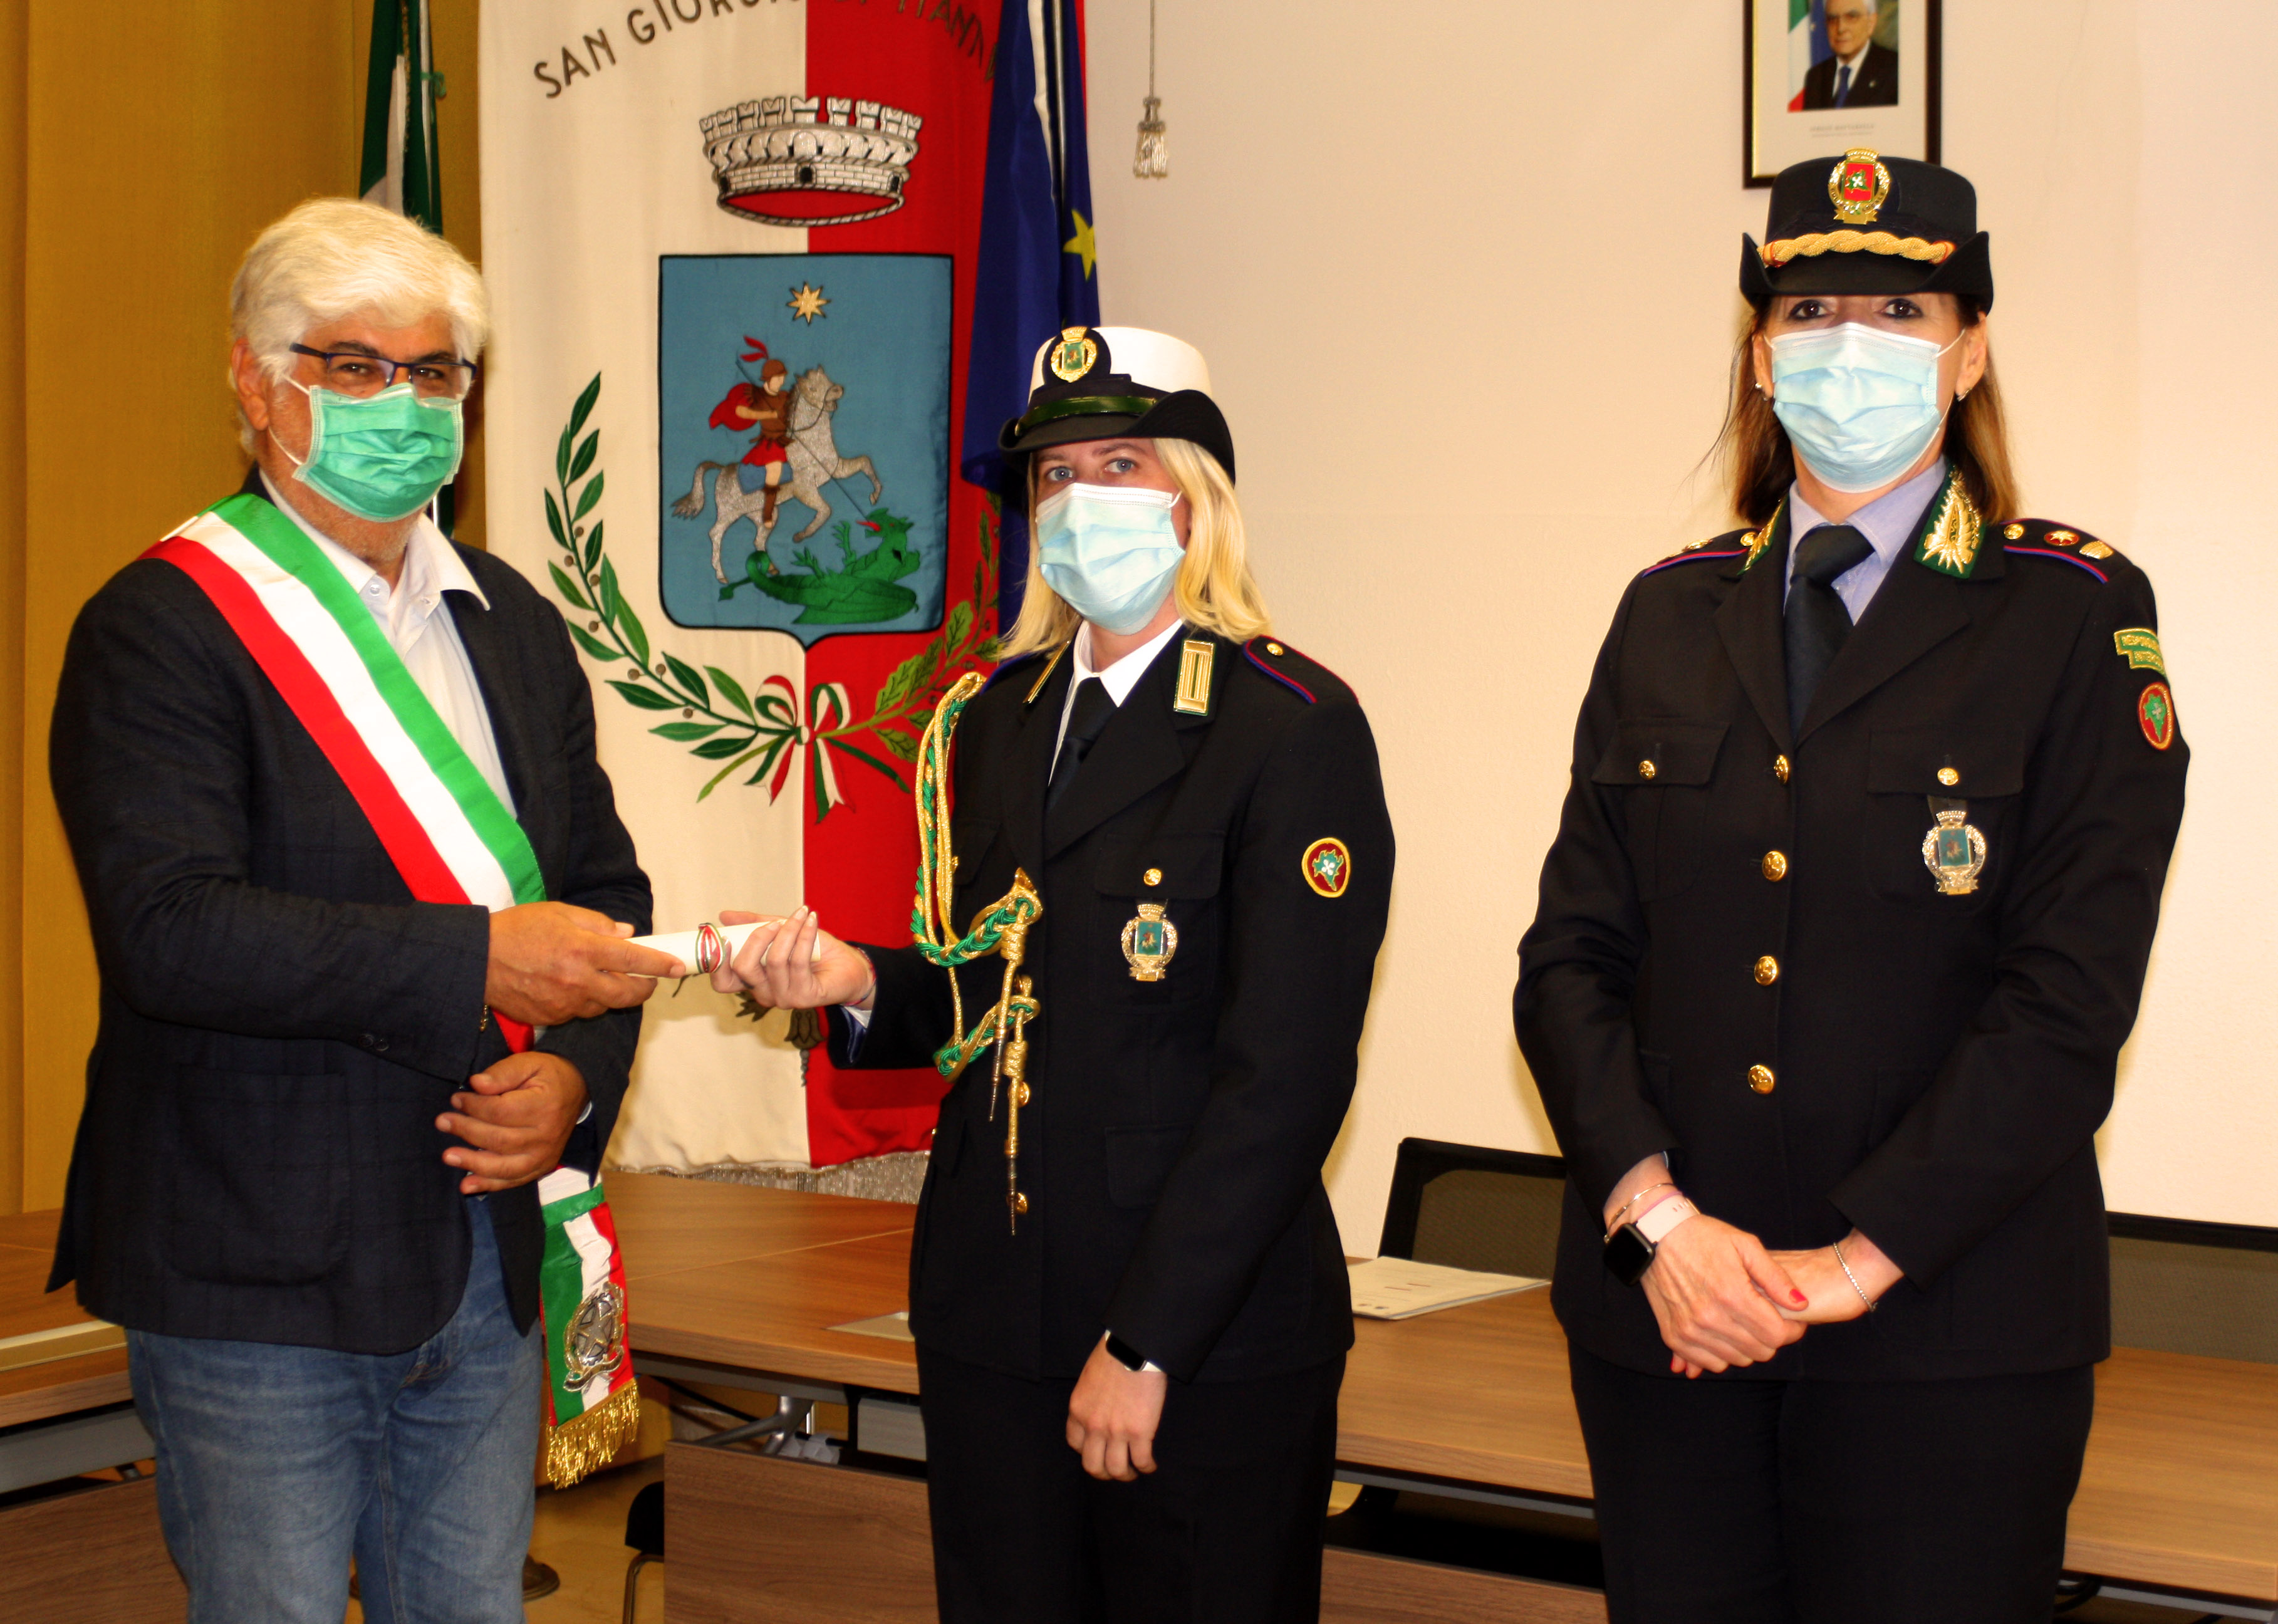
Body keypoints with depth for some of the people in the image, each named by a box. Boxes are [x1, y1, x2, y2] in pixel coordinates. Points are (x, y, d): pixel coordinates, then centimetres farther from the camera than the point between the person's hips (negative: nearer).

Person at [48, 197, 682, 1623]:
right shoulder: (163, 624, -8)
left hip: (488, 1257, 6)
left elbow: (604, 891, 14)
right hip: (259, 1279, -6)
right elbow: (171, 928, -21)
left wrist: (575, 1077, -6)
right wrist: (476, 964, -26)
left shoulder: (517, 627, 13)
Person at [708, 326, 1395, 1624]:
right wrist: (863, 984, -4)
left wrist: (1144, 1346, -18)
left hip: (1207, 1347, -6)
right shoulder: (1000, 719, 11)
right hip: (993, 1322, 6)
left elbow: (1286, 1077, -16)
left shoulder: (1296, 729, -10)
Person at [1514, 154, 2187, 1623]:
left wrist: (1857, 1258, -14)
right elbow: (1570, 956, 4)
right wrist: (1656, 1215, -10)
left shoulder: (2075, 615, -2)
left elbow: (2069, 997, -10)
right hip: (1661, 1312, 3)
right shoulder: (1671, 617, 10)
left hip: (1948, 1331, -3)